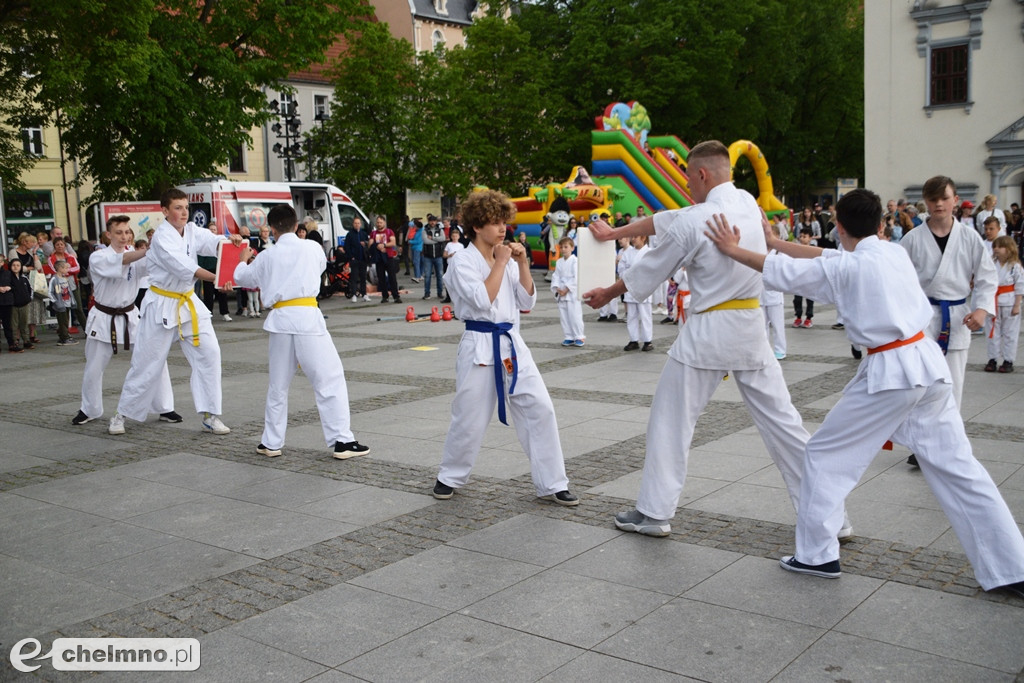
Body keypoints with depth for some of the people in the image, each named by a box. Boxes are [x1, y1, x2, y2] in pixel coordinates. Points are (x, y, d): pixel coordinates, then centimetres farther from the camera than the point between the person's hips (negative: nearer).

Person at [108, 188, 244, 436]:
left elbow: (211, 242, -15)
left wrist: (230, 240, -38)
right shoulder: (162, 237, -16)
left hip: (188, 303, 6)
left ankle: (210, 415, 2)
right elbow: (182, 265, -30)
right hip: (161, 306, -6)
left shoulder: (192, 231, 4)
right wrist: (216, 278, -42)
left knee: (209, 353, -6)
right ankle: (122, 414, 19)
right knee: (147, 363, 1)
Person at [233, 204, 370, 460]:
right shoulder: (313, 248, 2)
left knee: (278, 384, 16)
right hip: (307, 317, -3)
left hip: (280, 319, 3)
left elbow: (241, 278, 23)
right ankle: (342, 441, -2)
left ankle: (271, 442, 24)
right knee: (330, 379, 2)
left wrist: (244, 260, 46)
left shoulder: (266, 257, 7)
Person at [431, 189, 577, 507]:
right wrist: (500, 263, -14)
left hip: (511, 343, 5)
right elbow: (483, 300, -21)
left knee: (540, 408, -1)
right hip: (480, 346, -5)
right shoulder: (462, 261, -8)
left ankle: (551, 484, 8)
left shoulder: (506, 258, 11)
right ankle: (449, 478, 28)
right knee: (469, 418, 3)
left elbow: (527, 301, 9)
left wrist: (522, 263, -1)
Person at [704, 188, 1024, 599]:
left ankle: (816, 555, 14)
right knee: (956, 467, 11)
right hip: (928, 363, 7)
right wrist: (774, 240, 24)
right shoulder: (896, 253, 10)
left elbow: (782, 271, -3)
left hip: (888, 373, -7)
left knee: (827, 456, 9)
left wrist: (733, 250, 9)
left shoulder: (848, 267, -8)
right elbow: (827, 258, 20)